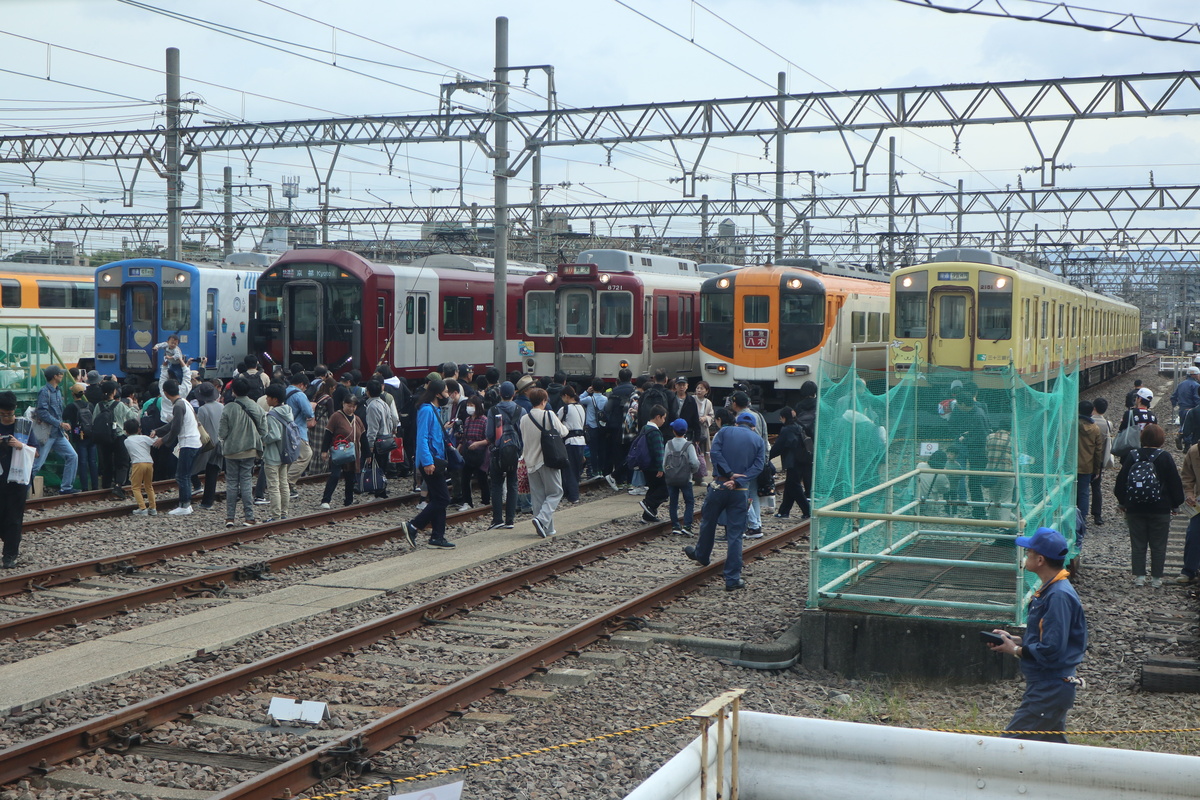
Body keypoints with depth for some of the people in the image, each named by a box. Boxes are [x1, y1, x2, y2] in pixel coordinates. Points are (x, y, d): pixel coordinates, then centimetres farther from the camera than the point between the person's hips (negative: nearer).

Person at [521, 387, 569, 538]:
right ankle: (542, 519, -16)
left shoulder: (524, 419, 4)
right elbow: (562, 432, -3)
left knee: (537, 495, 9)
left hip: (531, 461, 5)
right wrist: (563, 425, 16)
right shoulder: (549, 415, -11)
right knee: (555, 492, 5)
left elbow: (523, 441, 11)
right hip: (548, 460, -5)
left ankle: (547, 528, 9)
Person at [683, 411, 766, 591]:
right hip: (741, 492, 0)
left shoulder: (724, 432, 7)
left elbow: (715, 452, -9)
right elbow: (758, 466, -4)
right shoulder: (759, 441, 9)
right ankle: (732, 579, 2)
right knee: (735, 534, 2)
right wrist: (738, 481, -14)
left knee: (708, 522, 22)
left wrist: (730, 474, -12)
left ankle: (701, 556, 45)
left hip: (719, 486, 0)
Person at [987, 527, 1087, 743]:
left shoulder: (1059, 596, -22)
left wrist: (1015, 650, -13)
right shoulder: (1049, 590, 10)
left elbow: (1052, 650, -25)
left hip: (1050, 690, -11)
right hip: (1051, 686, 11)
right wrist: (1014, 639, 7)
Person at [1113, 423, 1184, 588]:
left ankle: (1139, 576, 8)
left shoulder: (1132, 455, -2)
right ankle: (1156, 578, 9)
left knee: (1137, 544, 8)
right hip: (1160, 509, -2)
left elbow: (1121, 480, 4)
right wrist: (1176, 503, 9)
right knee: (1158, 545, 7)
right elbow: (1175, 482, -3)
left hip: (1134, 508, 2)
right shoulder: (1165, 457, -8)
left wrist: (1122, 502, 15)